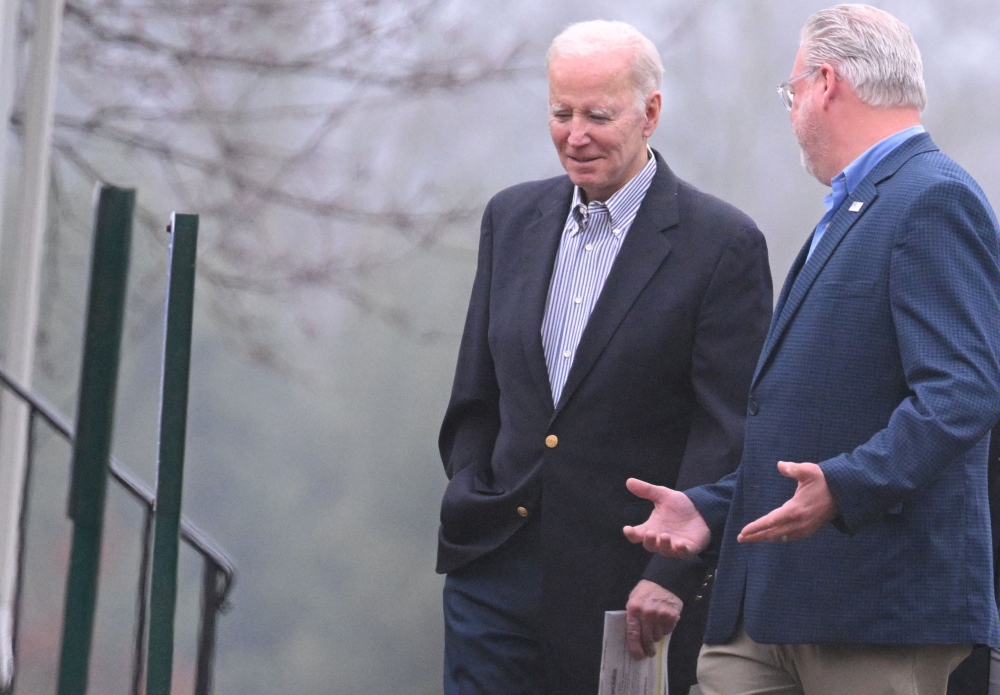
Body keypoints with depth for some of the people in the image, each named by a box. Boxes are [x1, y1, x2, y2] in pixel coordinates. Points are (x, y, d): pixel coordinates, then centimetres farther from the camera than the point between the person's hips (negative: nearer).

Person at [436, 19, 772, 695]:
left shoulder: (723, 244, -6)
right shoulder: (513, 217, 12)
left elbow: (727, 432, -10)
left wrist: (672, 575, -16)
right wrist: (468, 498, 4)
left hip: (630, 587, -4)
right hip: (497, 573, 4)